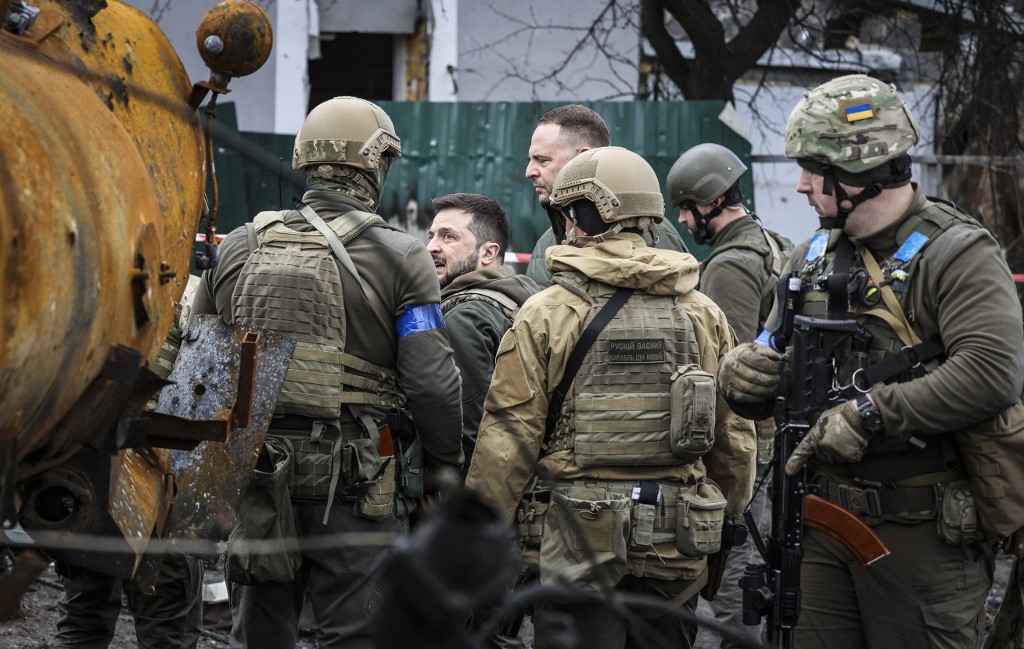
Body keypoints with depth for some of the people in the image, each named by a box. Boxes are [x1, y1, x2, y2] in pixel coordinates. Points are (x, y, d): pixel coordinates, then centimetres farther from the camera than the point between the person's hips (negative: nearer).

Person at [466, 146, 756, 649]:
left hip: (575, 545, -4)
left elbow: (509, 438, -8)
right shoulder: (703, 313, 6)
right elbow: (734, 437, 11)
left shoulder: (545, 314, -7)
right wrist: (724, 529, 22)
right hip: (675, 550, 4)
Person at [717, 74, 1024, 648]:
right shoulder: (814, 257, 13)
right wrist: (742, 373, -6)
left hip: (921, 533, -6)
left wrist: (869, 416, -23)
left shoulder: (958, 254, -9)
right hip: (826, 520, 7)